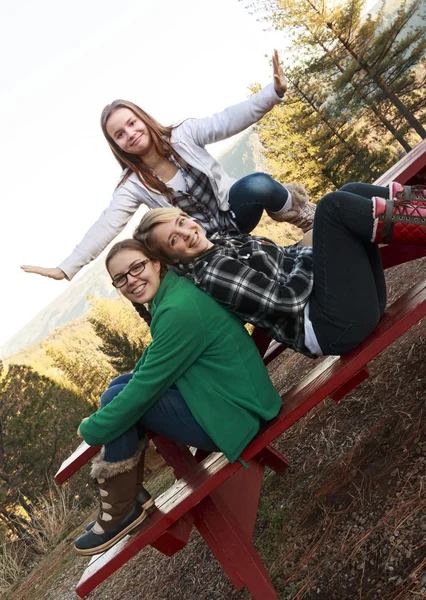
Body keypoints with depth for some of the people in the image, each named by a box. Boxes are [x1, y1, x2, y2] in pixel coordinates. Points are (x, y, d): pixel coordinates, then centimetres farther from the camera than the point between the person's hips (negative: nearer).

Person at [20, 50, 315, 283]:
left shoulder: (183, 135, -10)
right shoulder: (133, 186, -10)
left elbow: (228, 121, -22)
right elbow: (106, 227, -17)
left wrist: (273, 92, -37)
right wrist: (66, 268, -26)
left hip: (234, 210, -1)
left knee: (258, 185, -34)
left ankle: (299, 212, -5)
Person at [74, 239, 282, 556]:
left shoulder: (180, 310, -24)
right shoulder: (173, 292, 5)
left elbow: (145, 386, -21)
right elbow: (154, 359, 19)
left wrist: (92, 429, -8)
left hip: (233, 416, -10)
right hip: (223, 395, 10)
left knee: (117, 399, -11)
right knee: (120, 385, 11)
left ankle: (121, 511, 5)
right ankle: (131, 492, 18)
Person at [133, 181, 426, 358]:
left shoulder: (224, 241, 17)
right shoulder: (211, 274, -13)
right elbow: (287, 300, -19)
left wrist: (305, 247, 6)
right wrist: (308, 254, -4)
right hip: (334, 326, -9)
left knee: (350, 191, 2)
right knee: (334, 204, -19)